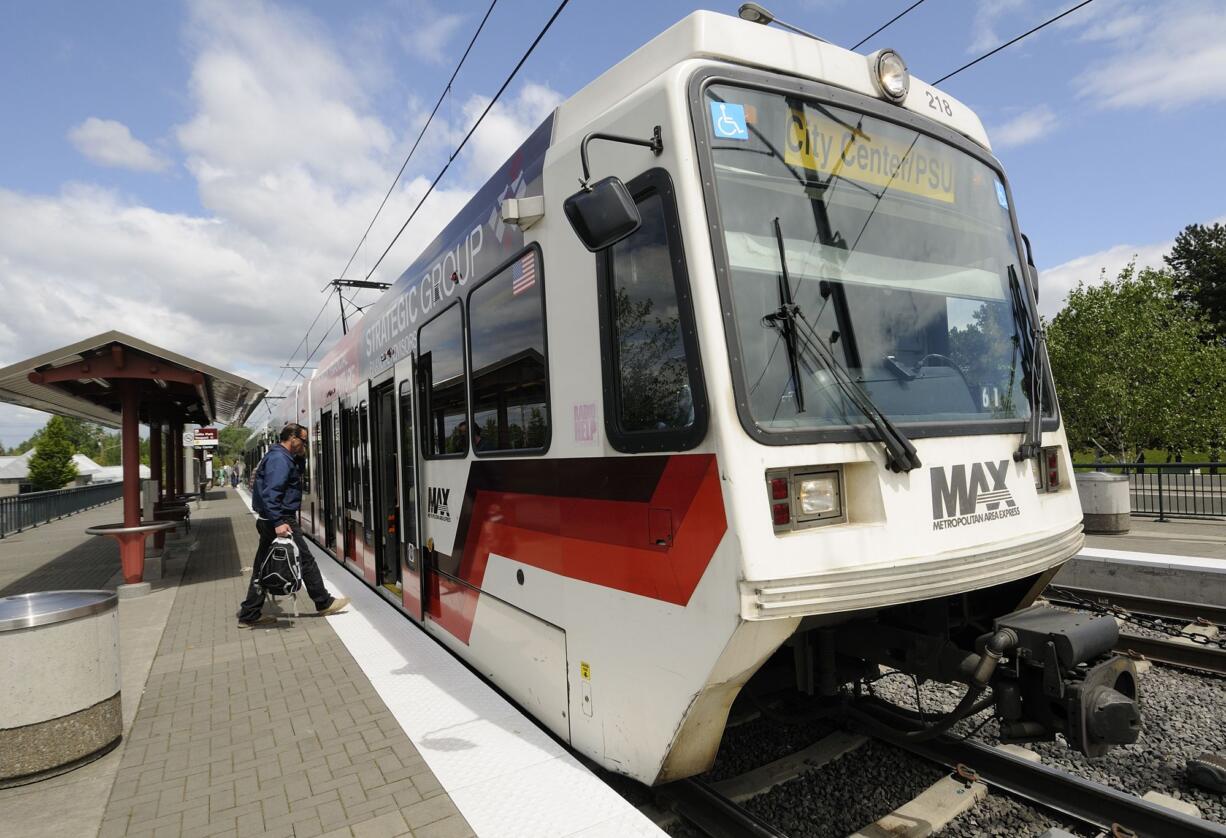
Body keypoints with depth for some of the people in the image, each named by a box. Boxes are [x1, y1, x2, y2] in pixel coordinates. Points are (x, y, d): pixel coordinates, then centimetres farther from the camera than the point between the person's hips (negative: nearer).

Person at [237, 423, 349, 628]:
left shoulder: (278, 457, 17)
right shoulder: (280, 459, -16)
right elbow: (271, 493, -25)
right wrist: (278, 522, -30)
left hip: (271, 522, 10)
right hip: (282, 522, -10)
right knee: (305, 559, 0)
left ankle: (249, 615, 17)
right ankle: (324, 603, 11)